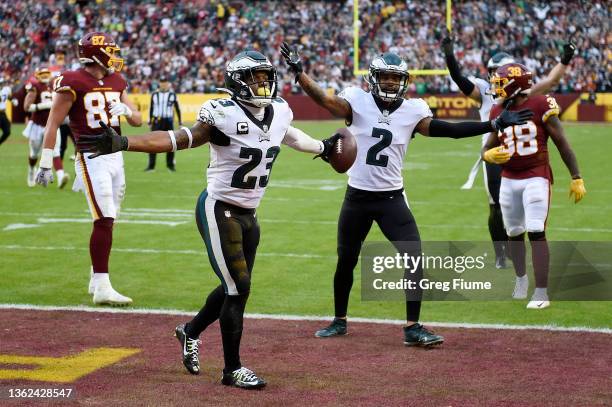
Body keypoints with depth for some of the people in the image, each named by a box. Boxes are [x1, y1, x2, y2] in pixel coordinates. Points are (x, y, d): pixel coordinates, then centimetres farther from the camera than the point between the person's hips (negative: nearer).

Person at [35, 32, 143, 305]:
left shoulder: (116, 82, 13)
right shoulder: (73, 83, -9)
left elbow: (138, 121, 16)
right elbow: (53, 123, -8)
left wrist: (126, 110, -8)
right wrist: (46, 164, -10)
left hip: (115, 156, 7)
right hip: (91, 158, -7)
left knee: (107, 221, 11)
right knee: (104, 220, -13)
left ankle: (96, 280, 22)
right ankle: (102, 288, -11)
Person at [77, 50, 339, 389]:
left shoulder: (279, 113, 0)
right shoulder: (225, 116, -21)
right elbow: (180, 140, -27)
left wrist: (322, 148, 39)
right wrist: (123, 143, -37)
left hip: (248, 214, 7)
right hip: (219, 211, -7)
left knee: (235, 287, 16)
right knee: (238, 288, -5)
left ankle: (191, 332, 42)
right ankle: (232, 369, 9)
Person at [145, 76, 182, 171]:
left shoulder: (172, 94, 3)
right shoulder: (154, 94, 6)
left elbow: (177, 108, 8)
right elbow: (151, 108, 14)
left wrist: (180, 121, 6)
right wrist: (150, 120, 13)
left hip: (168, 121, -1)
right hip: (156, 120, 1)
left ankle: (170, 164, 14)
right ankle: (151, 165, -1)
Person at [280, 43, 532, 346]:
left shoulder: (413, 111, -2)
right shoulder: (358, 102, -6)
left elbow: (449, 130, -7)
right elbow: (324, 99, -21)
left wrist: (495, 124, -14)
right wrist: (298, 72, -35)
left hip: (392, 198, 1)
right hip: (357, 197, 0)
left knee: (414, 258, -10)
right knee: (345, 262, 12)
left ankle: (413, 328, -1)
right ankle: (339, 321, 31)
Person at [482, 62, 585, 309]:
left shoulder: (540, 106, -10)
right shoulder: (498, 112, 5)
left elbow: (562, 143, -6)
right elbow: (487, 149, 10)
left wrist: (576, 178, -5)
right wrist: (489, 155, -16)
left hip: (536, 177, -5)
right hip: (509, 180, 5)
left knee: (536, 232, -13)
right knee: (514, 233, 13)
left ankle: (541, 293, -11)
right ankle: (521, 279, 36)